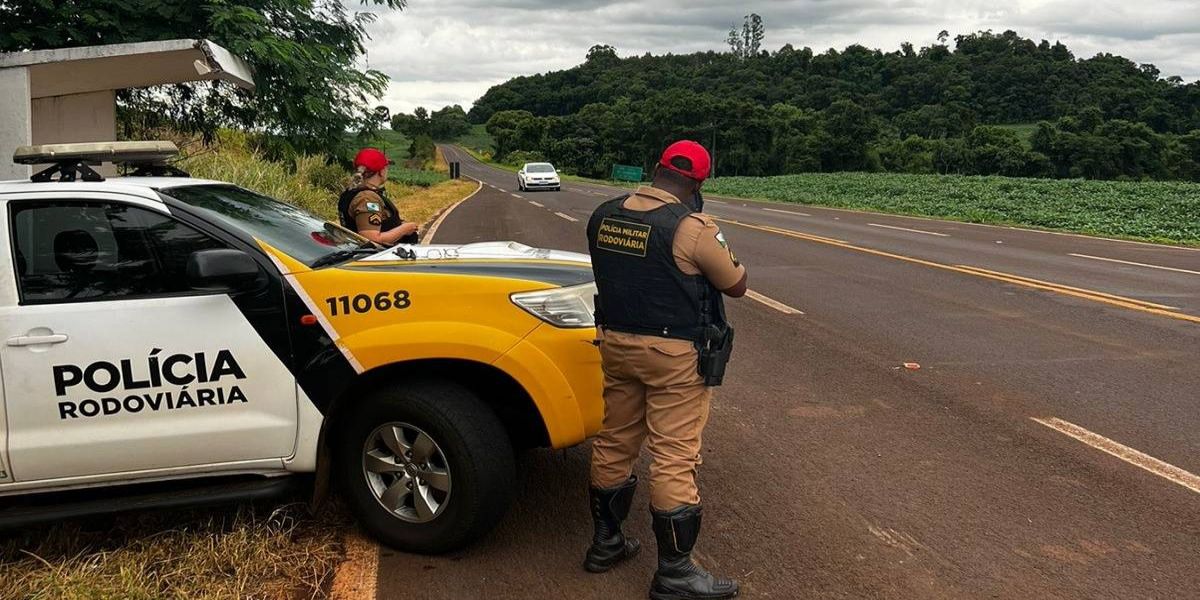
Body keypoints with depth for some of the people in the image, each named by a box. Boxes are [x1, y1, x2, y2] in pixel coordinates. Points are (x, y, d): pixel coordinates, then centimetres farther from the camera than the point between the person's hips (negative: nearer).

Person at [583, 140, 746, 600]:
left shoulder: (603, 216, 1)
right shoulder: (691, 229, -19)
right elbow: (736, 285, -7)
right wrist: (718, 247, 11)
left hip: (617, 345, 7)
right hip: (674, 356, -7)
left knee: (614, 444, 18)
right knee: (674, 460, 1)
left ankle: (605, 542, 33)